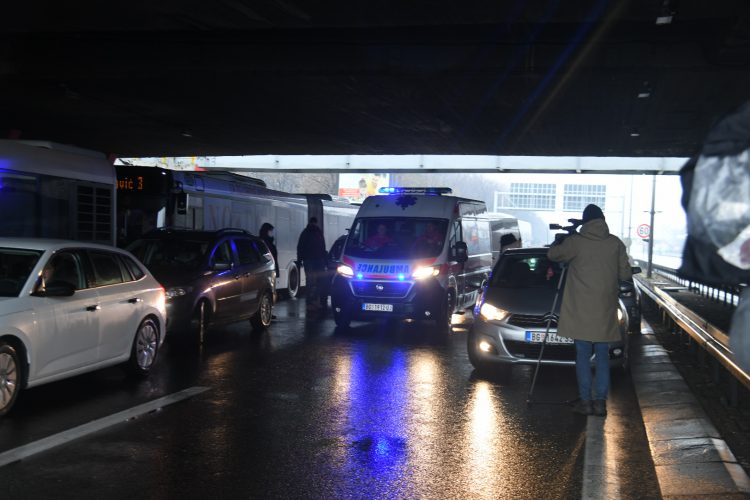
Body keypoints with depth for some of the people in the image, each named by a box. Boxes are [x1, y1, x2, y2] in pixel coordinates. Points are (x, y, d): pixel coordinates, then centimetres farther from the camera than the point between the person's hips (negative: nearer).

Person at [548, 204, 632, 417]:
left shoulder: (575, 242, -6)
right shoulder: (615, 243, -1)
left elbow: (552, 254, 7)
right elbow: (626, 274, 2)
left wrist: (560, 240, 26)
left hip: (580, 311, -2)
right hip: (605, 311, 2)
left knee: (583, 356, 4)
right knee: (602, 356, 8)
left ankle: (585, 401, 4)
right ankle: (600, 401, 6)